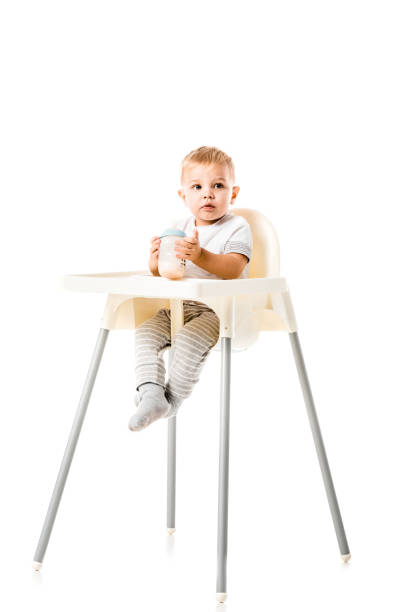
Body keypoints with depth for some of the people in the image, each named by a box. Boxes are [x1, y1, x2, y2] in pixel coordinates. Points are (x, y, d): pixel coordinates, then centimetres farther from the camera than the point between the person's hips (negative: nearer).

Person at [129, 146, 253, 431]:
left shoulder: (237, 227, -5)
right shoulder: (178, 228, 12)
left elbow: (234, 269, -22)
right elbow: (162, 272, 13)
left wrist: (201, 256, -39)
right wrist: (156, 261, -13)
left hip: (220, 308, -6)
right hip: (178, 306, 6)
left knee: (190, 339, -31)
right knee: (145, 332, -16)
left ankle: (171, 400, -14)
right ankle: (151, 394, -23)